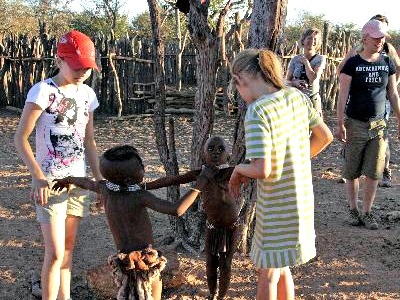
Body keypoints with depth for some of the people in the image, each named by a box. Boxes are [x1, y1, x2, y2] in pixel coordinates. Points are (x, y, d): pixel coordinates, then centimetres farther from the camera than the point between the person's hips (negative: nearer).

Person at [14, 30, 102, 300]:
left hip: (78, 180, 6)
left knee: (68, 246, 14)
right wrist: (39, 177, -23)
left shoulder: (87, 94, 4)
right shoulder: (43, 91, -14)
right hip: (50, 182, -6)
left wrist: (100, 180, 10)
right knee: (55, 253, -7)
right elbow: (21, 138, -14)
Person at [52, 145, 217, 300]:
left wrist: (67, 179, 43)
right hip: (145, 263, -6)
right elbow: (177, 210, -32)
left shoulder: (104, 188, -3)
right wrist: (199, 185, -26)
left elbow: (85, 182, 21)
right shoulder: (140, 196, -21)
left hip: (123, 259, 6)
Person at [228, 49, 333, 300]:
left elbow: (262, 170, -29)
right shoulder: (297, 96, -1)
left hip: (276, 206, -7)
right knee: (282, 269, 24)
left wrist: (239, 170, -8)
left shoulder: (257, 112, -23)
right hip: (302, 201, 7)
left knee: (268, 274, 12)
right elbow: (324, 137, 9)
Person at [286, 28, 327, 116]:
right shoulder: (295, 59, 7)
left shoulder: (320, 59, 0)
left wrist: (306, 62, -5)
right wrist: (294, 83, -13)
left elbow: (313, 79, -14)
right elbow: (287, 80, 9)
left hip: (312, 98, -2)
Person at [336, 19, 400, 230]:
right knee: (352, 172, 6)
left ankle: (367, 213, 14)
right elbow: (343, 96, -7)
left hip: (378, 125, 3)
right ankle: (353, 210, 21)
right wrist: (340, 124, -12)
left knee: (374, 174, 3)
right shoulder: (352, 64, -5)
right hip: (355, 125, -3)